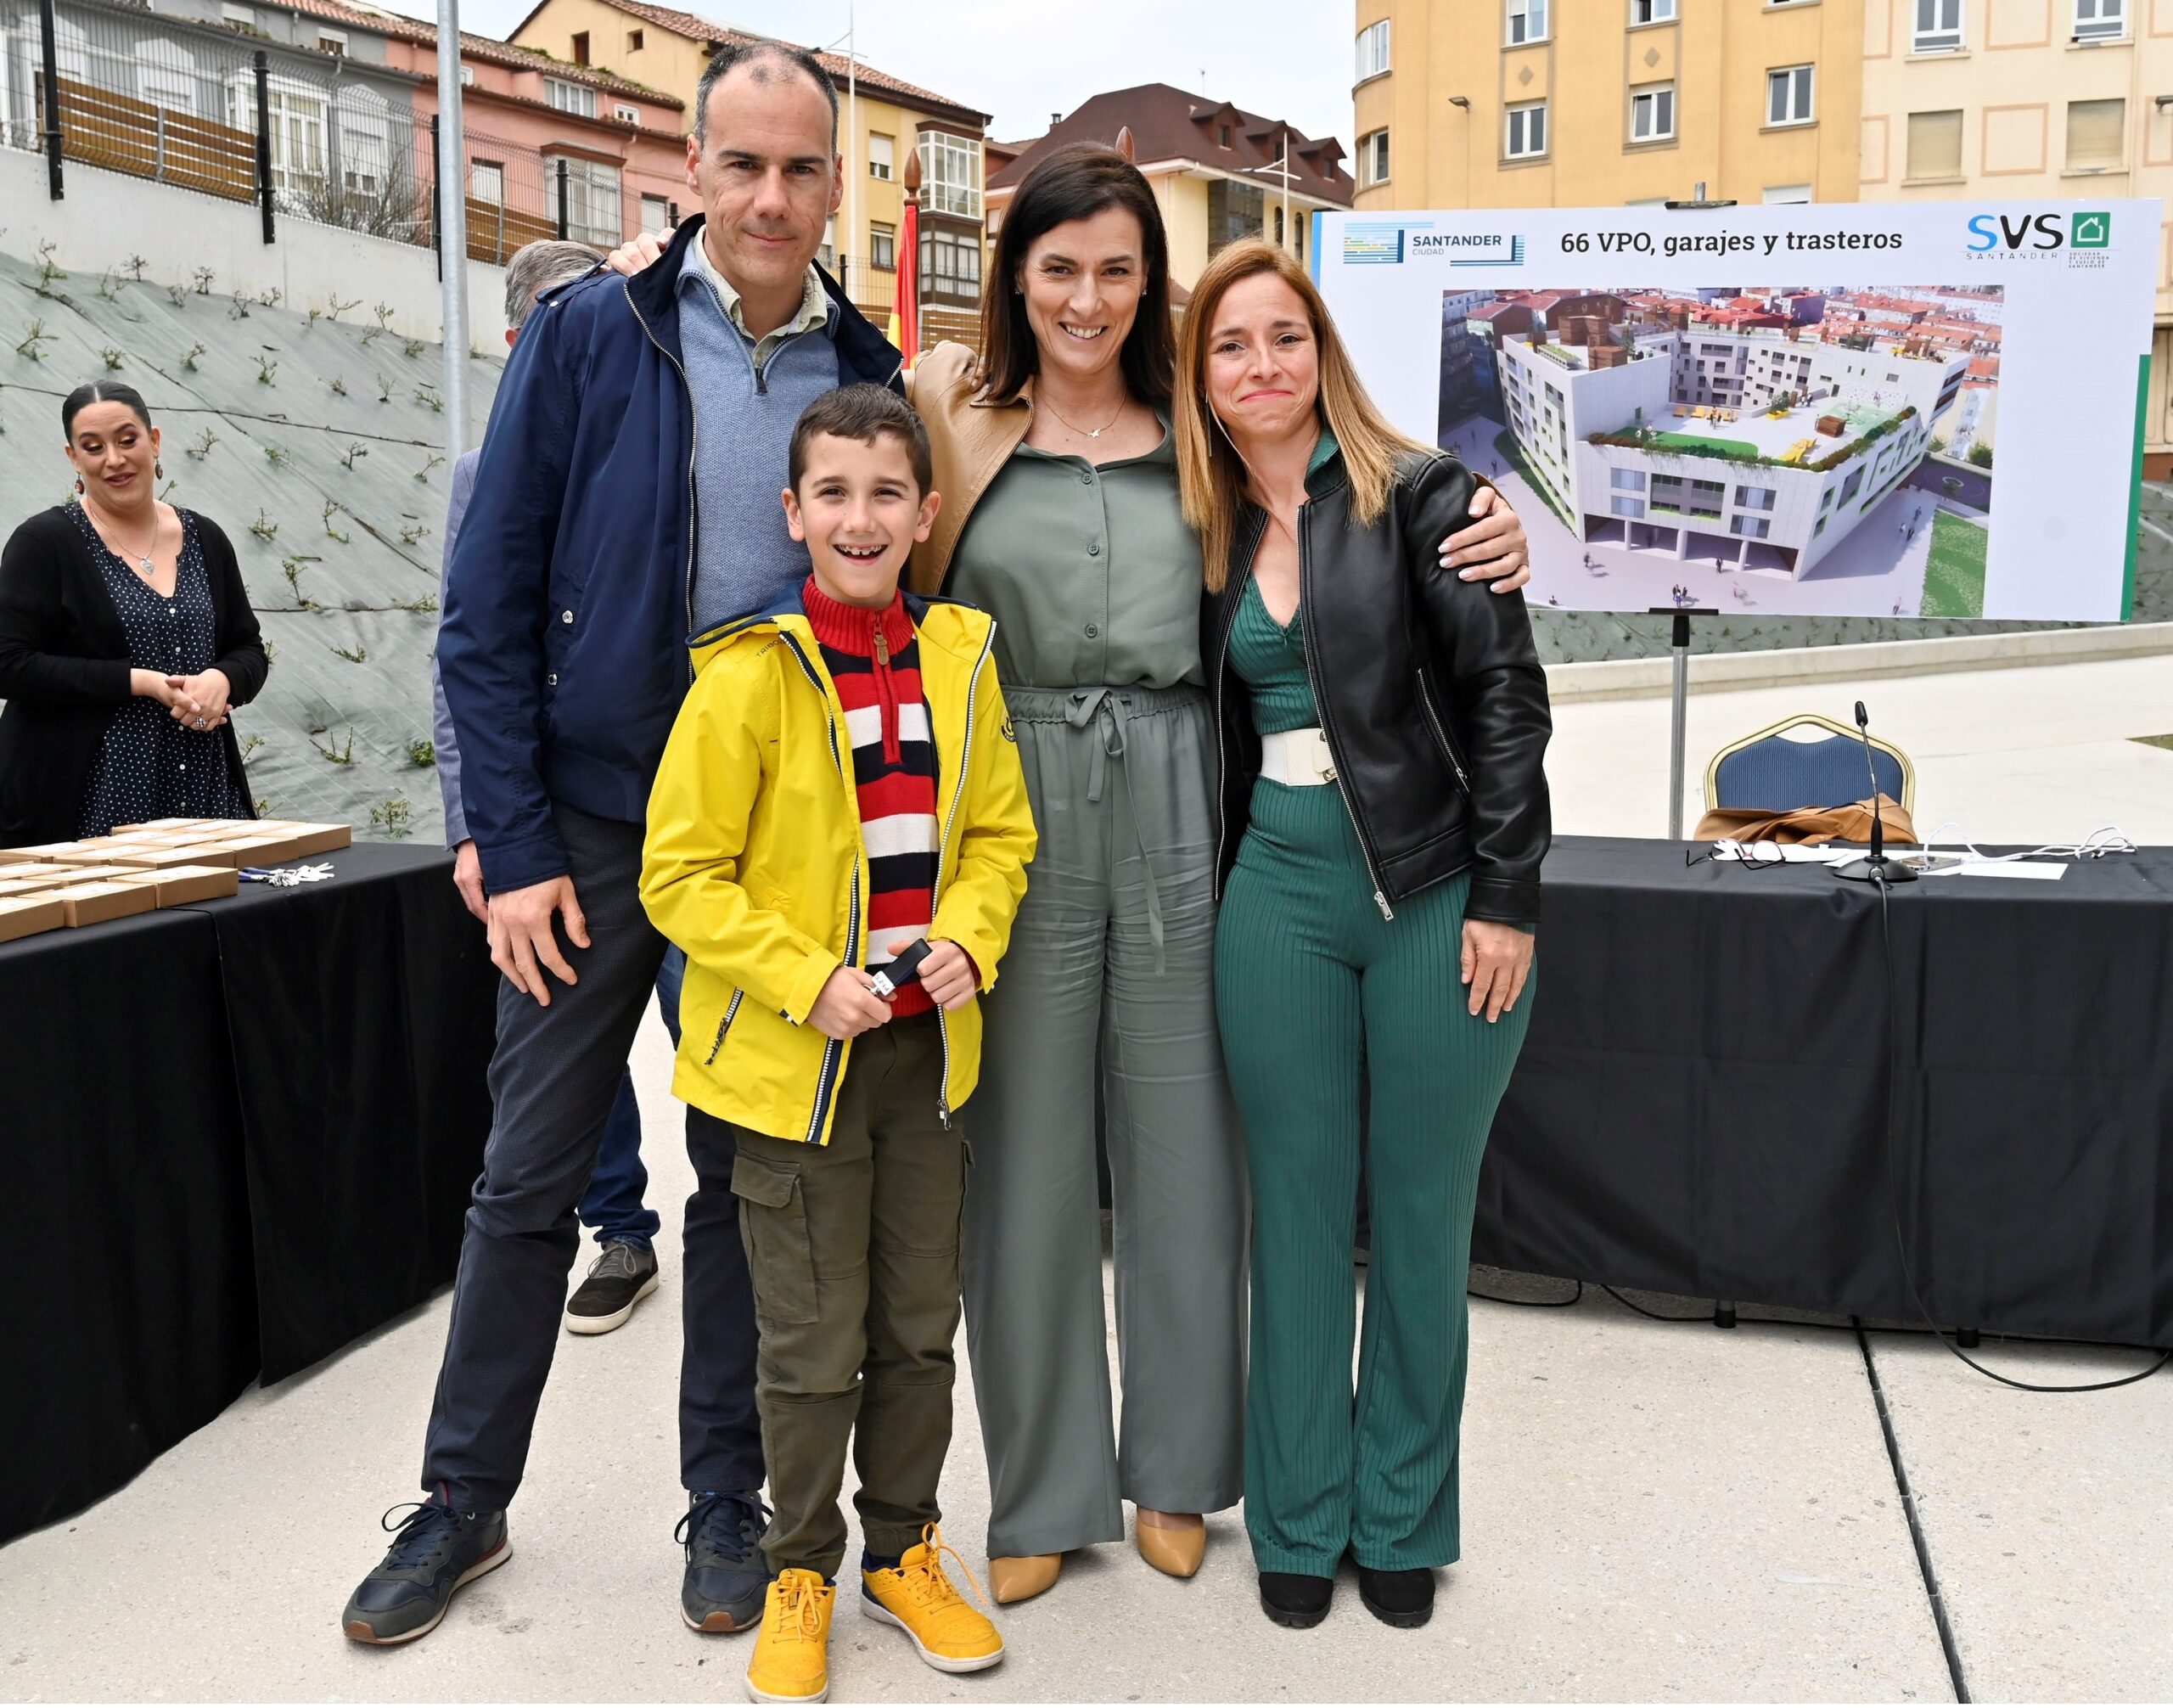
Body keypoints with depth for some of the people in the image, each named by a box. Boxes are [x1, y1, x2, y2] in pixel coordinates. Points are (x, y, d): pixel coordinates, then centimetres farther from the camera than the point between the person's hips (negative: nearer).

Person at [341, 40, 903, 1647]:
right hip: (592, 830, -1)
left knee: (752, 1176, 11)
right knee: (530, 1177, 8)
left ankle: (726, 1498, 29)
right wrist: (515, 848, -9)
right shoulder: (586, 336, -4)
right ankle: (465, 1502, 27)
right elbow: (489, 608, -4)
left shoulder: (868, 375, 2)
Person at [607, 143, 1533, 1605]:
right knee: (1027, 1144, 7)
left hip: (1175, 807, 2)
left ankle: (1176, 1466, 29)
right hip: (1013, 809, -1)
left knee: (1182, 1137, 9)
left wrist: (1478, 543, -4)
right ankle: (1043, 1487, 25)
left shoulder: (1195, 425, 10)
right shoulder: (949, 410, 5)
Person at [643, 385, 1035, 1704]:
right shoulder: (748, 674, -12)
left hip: (929, 1049, 4)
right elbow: (680, 877, -10)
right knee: (814, 1344, 8)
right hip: (792, 1056, -4)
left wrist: (967, 935, -9)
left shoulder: (960, 655, 2)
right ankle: (803, 1570, 30)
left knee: (920, 1324, 16)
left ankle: (903, 1550, 36)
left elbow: (1001, 834, 10)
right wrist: (807, 984, -19)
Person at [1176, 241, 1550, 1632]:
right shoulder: (1210, 533, 10)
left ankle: (1405, 1519, 27)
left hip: (1437, 897, -3)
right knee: (1299, 1207, 10)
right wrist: (1211, 895, 13)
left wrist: (1507, 896, -12)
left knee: (1422, 1212, 8)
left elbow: (1505, 690, -8)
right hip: (1280, 895, 4)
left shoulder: (1418, 493, -4)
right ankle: (1302, 1517, 26)